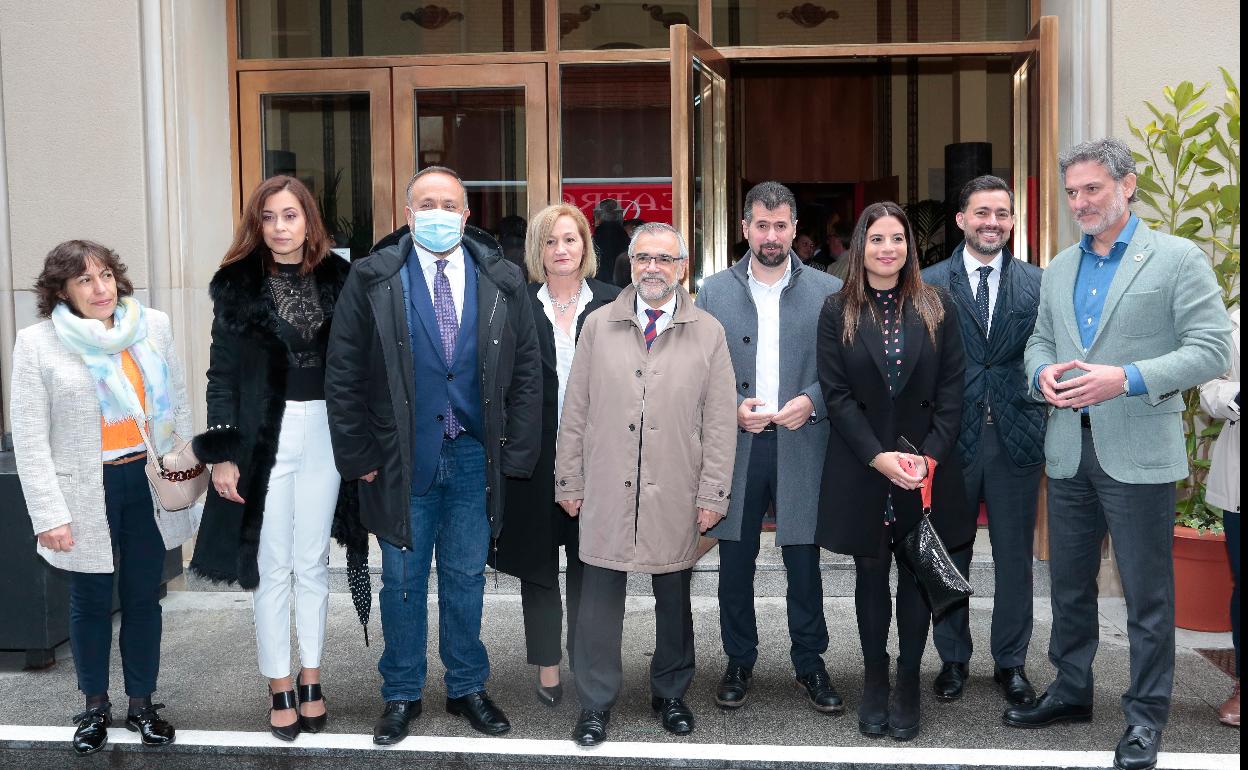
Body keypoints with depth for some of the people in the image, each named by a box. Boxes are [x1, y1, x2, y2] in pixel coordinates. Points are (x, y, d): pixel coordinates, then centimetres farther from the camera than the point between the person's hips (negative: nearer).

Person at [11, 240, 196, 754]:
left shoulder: (153, 326, -1)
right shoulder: (38, 344, -7)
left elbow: (178, 406, 7)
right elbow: (29, 439, -7)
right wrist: (49, 514, -11)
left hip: (149, 481, 2)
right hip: (87, 493, -2)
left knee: (144, 597, 12)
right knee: (92, 602, 12)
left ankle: (142, 703, 29)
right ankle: (95, 708, 32)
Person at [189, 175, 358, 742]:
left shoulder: (337, 278, 3)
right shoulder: (238, 283, -1)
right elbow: (222, 371, -3)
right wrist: (222, 452, -9)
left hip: (324, 434, 2)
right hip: (263, 436, -1)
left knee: (312, 564, 11)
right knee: (270, 567, 5)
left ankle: (311, 681, 23)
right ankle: (279, 689, 17)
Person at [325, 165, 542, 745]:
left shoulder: (502, 282, 1)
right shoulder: (372, 280, -4)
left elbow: (527, 373, 3)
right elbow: (343, 375, -3)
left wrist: (516, 454, -1)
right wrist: (359, 456, -6)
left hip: (474, 458, 1)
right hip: (402, 459, -1)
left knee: (466, 578, 13)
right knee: (403, 581, 10)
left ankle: (467, 688, 30)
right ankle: (401, 695, 27)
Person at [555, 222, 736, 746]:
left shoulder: (708, 334, 2)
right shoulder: (598, 326, 5)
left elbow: (719, 421, 0)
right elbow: (575, 411, 6)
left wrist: (713, 494, -3)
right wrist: (569, 481, 4)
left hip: (676, 497, 0)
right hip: (606, 493, 1)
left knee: (674, 599, 12)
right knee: (600, 600, 5)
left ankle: (670, 694, 30)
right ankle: (596, 704, 19)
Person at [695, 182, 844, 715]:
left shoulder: (828, 291, 2)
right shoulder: (714, 292, 5)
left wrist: (812, 401, -13)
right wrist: (731, 409, -9)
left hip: (802, 445, -1)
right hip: (735, 445, 1)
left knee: (804, 561, 6)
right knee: (736, 562, 9)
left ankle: (810, 664, 22)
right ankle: (738, 662, 25)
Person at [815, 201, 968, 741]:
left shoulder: (937, 308, 3)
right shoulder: (838, 311, 0)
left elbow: (951, 391, 0)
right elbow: (837, 394, -5)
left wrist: (930, 455, -12)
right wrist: (880, 457, -14)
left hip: (928, 468, 1)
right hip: (861, 471, 0)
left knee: (919, 577, 6)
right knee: (871, 576, 10)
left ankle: (908, 681, 21)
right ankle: (874, 678, 25)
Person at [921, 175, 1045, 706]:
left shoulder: (1038, 284, 6)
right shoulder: (929, 284, 1)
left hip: (1016, 437, 1)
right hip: (952, 437, -1)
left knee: (1015, 556, 10)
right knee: (949, 556, 10)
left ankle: (1011, 662, 25)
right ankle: (953, 659, 26)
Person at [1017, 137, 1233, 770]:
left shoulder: (1178, 259, -5)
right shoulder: (1059, 269, 13)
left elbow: (1212, 348, -11)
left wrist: (1128, 379, -21)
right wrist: (1043, 372, -5)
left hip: (1138, 451, -5)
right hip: (1068, 449, 6)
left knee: (1147, 593, 4)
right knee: (1069, 583, 16)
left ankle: (1146, 714, 18)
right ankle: (1071, 691, 32)